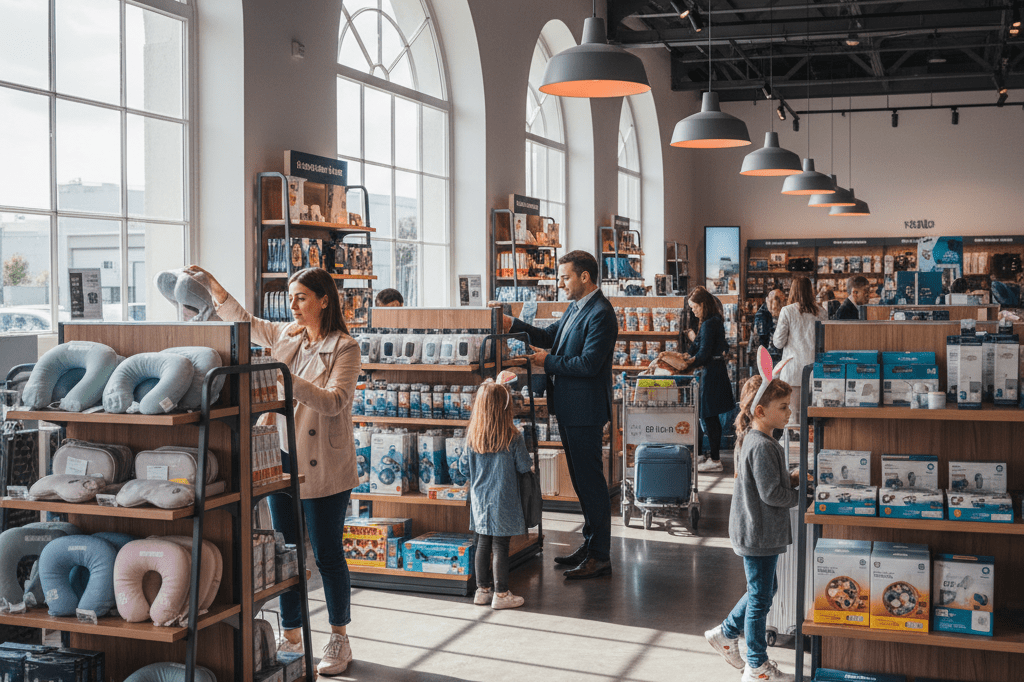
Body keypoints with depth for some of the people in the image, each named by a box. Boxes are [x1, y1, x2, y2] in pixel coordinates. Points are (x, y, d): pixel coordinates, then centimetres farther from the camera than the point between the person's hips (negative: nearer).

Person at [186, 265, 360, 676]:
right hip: (282, 461, 6)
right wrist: (210, 283, 8)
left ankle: (339, 641, 18)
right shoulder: (285, 337, 8)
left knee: (328, 554, 3)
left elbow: (333, 401, -22)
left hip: (322, 468, -6)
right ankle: (291, 637, 25)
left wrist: (287, 378, -29)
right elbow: (241, 319, 20)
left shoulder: (344, 348, -10)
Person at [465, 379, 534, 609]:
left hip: (480, 500, 5)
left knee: (483, 544, 14)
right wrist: (530, 460, 15)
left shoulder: (471, 436, -3)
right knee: (501, 547, 2)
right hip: (503, 501, -4)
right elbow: (524, 466, -7)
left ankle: (483, 589, 23)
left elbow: (470, 466, 8)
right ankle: (501, 594, 9)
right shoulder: (512, 437, -15)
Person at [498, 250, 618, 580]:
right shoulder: (576, 308, 14)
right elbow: (550, 336, 20)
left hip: (585, 410, -10)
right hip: (569, 408, 10)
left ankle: (600, 557, 4)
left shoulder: (600, 314, -18)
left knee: (591, 480, -4)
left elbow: (588, 364, -24)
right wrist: (513, 325, 6)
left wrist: (548, 361, -14)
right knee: (582, 479, 18)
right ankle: (590, 544, 29)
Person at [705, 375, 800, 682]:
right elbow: (771, 494, -24)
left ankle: (726, 633, 34)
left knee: (765, 589, 23)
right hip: (759, 534, -10)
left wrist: (792, 478, 5)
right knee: (760, 597, 2)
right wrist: (803, 494, -10)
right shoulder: (762, 447, -23)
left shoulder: (754, 440, 9)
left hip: (757, 532, 10)